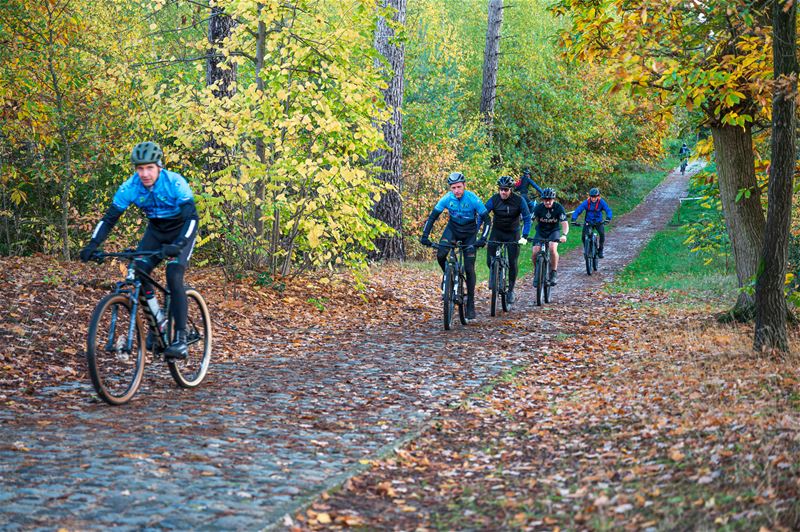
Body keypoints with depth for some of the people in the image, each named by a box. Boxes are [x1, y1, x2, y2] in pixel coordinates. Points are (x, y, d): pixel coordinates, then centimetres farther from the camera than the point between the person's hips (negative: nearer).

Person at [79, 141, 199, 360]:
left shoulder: (175, 183, -30)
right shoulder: (130, 186, -19)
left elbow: (192, 217, -37)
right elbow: (110, 218, -17)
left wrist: (178, 244, -53)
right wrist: (93, 245, -31)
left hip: (181, 231, -4)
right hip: (156, 230, 4)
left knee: (173, 276, -24)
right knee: (138, 270, -18)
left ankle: (180, 340, -21)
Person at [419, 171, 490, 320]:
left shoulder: (473, 199, -24)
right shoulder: (447, 198, -18)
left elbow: (486, 219, -19)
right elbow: (432, 217, -14)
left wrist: (483, 238, -33)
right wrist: (425, 235, -25)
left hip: (469, 233, -2)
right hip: (453, 228, 2)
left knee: (469, 268, -8)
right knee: (440, 255, -25)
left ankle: (471, 304, 2)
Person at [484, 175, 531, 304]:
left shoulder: (519, 200, -18)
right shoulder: (494, 199, -16)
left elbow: (527, 219, -17)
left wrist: (524, 237, -29)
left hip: (513, 234, -1)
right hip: (497, 232, 1)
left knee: (513, 264, -2)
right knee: (490, 261, -12)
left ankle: (511, 290, 17)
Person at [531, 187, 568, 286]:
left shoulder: (558, 208, -19)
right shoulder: (539, 208, -18)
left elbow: (565, 223, -24)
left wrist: (564, 235, -44)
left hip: (554, 231, -1)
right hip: (541, 231, 1)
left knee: (552, 248, -30)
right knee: (535, 253, -18)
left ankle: (554, 272, -11)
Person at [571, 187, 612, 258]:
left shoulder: (601, 202, -16)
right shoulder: (586, 203, -17)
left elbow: (608, 210, -21)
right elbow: (577, 211, -20)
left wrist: (608, 218, -42)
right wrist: (573, 219, -36)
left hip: (598, 222, 0)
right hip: (588, 222, 0)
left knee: (602, 233, -25)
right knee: (583, 237, -17)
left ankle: (600, 250, -3)